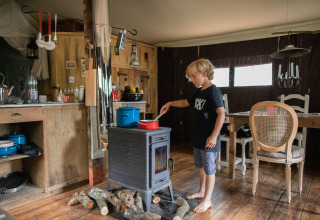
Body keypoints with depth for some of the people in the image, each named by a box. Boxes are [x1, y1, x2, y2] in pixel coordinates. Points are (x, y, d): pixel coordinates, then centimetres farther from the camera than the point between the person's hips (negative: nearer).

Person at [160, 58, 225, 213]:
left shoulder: (213, 92, -17)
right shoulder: (198, 92, 10)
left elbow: (221, 114, -23)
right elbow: (186, 102, 26)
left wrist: (214, 136, -26)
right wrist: (170, 103, 16)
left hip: (208, 140, -9)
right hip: (198, 138, 9)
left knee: (209, 169, 4)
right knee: (201, 166, 21)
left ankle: (207, 200, 18)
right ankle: (201, 191, 40)